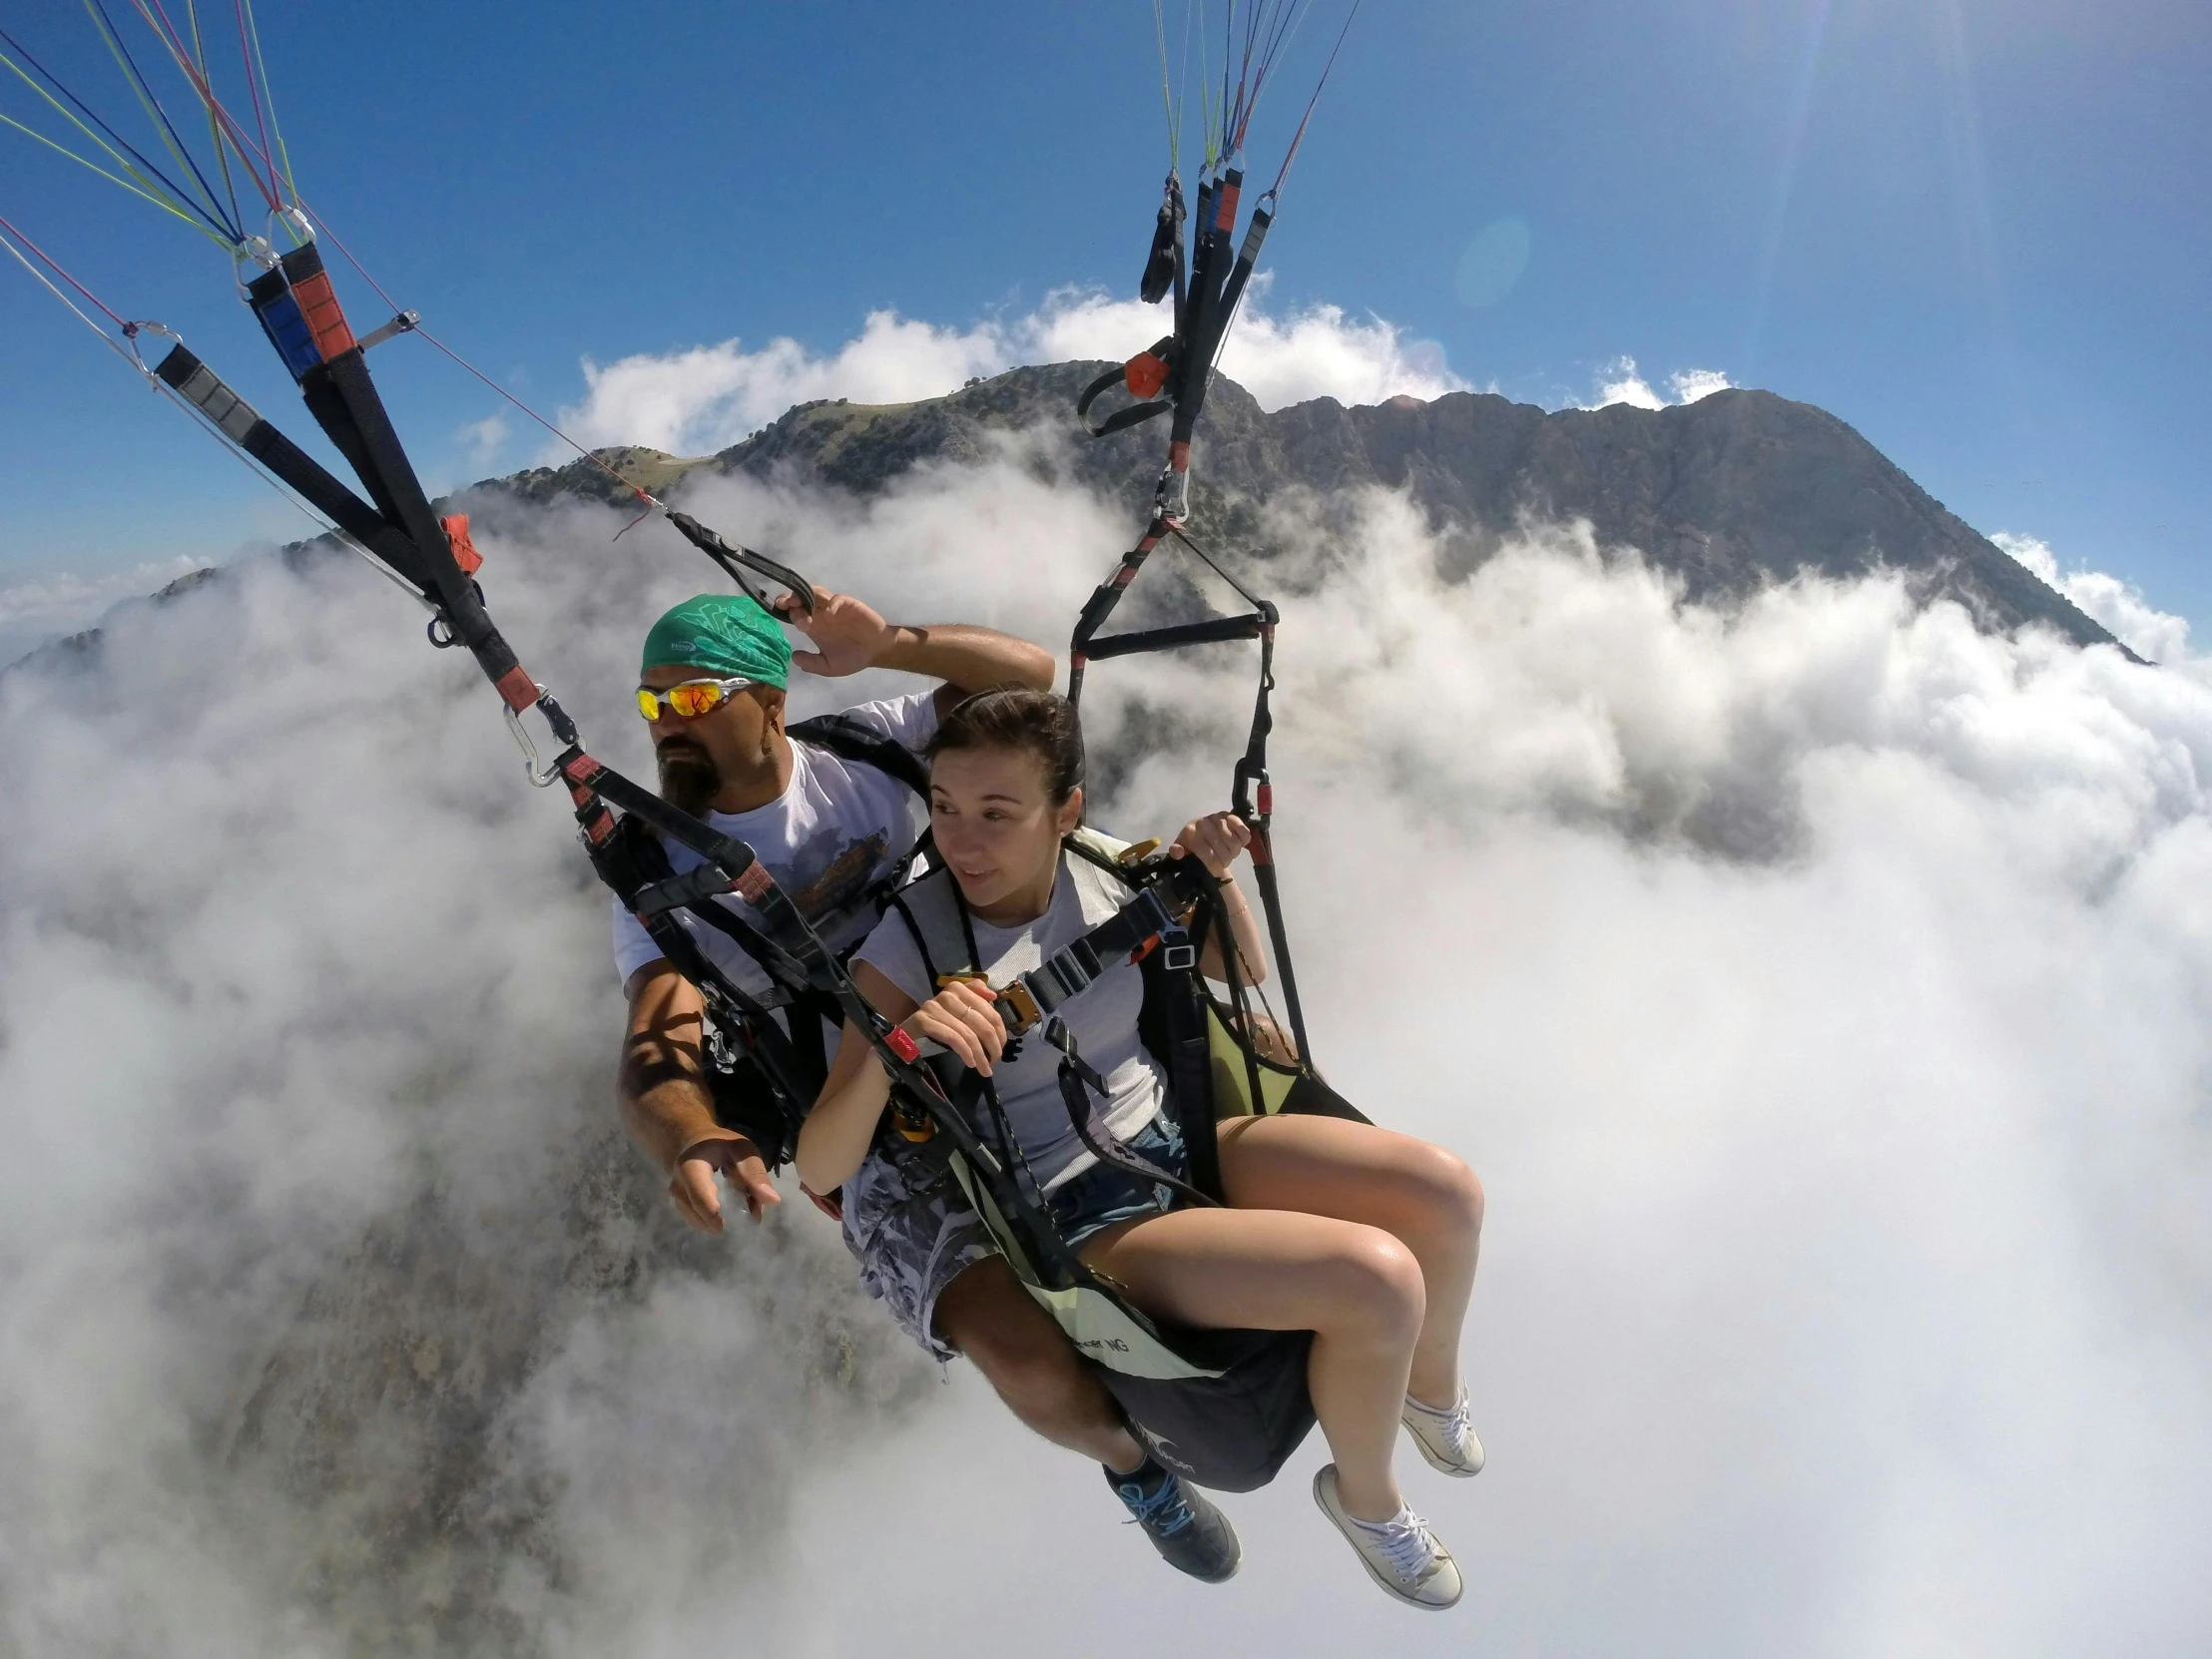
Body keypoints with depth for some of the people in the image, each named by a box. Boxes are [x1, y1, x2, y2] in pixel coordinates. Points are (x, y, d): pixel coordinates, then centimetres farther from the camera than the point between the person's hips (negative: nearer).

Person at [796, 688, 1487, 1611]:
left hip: (1183, 1141, 5)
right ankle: (1364, 1498, 9)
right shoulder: (908, 950, -15)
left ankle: (1432, 1385, 20)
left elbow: (1245, 973, 13)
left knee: (1446, 1194, -14)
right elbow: (819, 1171, -20)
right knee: (1377, 1279, -24)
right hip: (1082, 1224, -5)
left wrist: (1214, 876, -7)